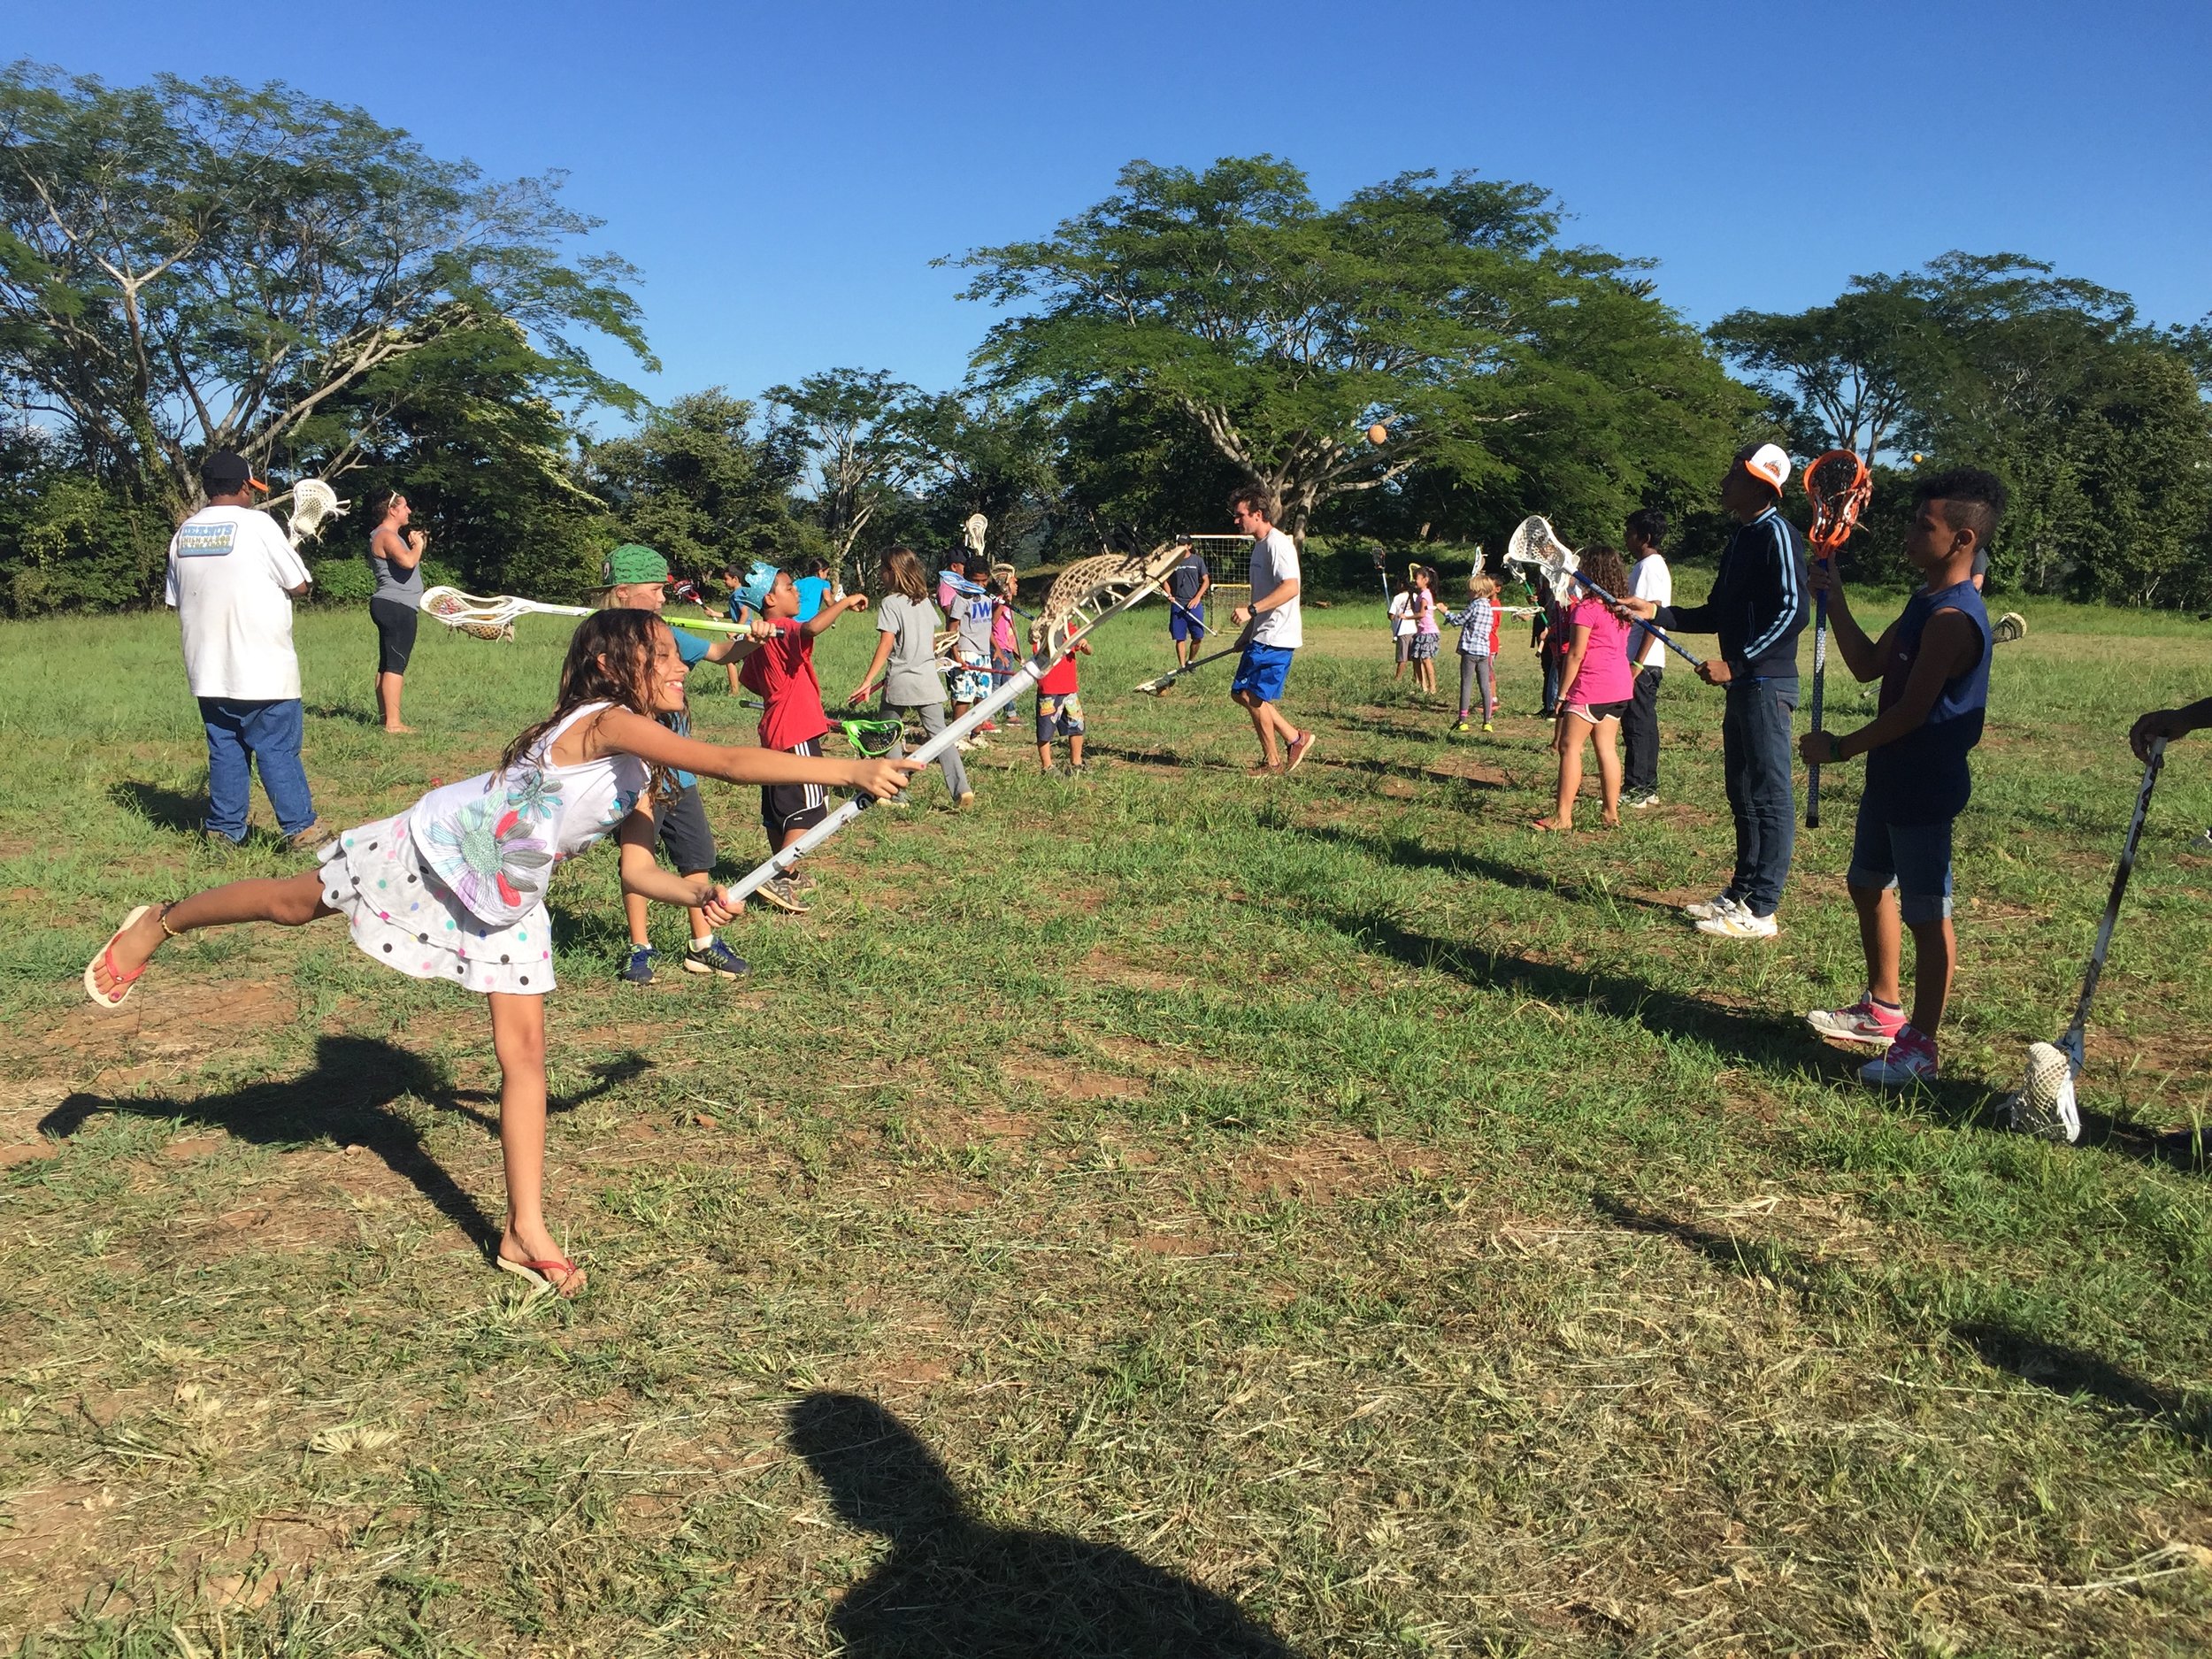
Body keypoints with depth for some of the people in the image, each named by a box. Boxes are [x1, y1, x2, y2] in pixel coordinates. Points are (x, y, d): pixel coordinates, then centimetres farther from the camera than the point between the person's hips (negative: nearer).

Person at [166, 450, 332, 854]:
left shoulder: (183, 533, 8)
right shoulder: (257, 524, -10)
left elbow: (174, 600, 14)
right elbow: (298, 585, -7)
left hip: (208, 669, 5)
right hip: (262, 669, -5)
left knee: (225, 749, 12)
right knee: (278, 749, -1)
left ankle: (223, 829, 16)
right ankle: (301, 829, 1)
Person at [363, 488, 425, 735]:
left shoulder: (390, 536, 21)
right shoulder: (386, 536, -12)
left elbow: (404, 565, 29)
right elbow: (407, 561, -30)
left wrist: (416, 545, 14)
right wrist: (418, 546, -10)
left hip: (391, 608, 11)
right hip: (398, 607, -11)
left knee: (386, 664, 12)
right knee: (396, 664, -14)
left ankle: (385, 717, 17)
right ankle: (393, 723, -17)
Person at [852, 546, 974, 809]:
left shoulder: (890, 603, -9)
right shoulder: (925, 600, 10)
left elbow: (886, 644, -17)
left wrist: (868, 681, -19)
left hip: (899, 681, -5)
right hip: (929, 679, 5)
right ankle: (962, 789, -10)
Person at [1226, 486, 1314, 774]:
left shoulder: (1278, 544, -15)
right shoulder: (1260, 545, 17)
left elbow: (1290, 587, -28)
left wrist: (1250, 610, -31)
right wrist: (1246, 635, 24)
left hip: (1276, 637, -10)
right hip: (1262, 636, 10)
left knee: (1253, 696, -7)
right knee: (1241, 693, 10)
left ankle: (1272, 761, 6)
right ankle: (1296, 739, 15)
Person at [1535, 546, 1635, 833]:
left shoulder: (1586, 607, -13)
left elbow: (1576, 654, -14)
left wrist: (1562, 693, -10)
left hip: (1592, 686, -8)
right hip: (1620, 686, 8)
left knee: (1569, 746, -4)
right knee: (1606, 747, 11)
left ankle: (1562, 815, -6)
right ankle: (1611, 812, 13)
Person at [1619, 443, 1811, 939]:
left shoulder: (1777, 534, -12)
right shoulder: (1740, 539, 17)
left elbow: (1793, 610, -20)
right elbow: (1718, 615, 22)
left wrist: (1735, 663, -21)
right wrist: (1657, 613, 12)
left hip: (1766, 684, -10)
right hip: (1743, 686, 10)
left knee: (1769, 795, -6)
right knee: (1742, 794, 14)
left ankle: (1760, 911, -3)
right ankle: (1740, 893, 24)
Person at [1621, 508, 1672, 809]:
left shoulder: (1649, 567, -14)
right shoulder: (1653, 565, 17)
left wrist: (1638, 663, -22)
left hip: (1642, 661, -10)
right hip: (1647, 662, 10)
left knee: (1637, 725, -7)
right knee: (1644, 724, 12)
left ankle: (1635, 790, -4)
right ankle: (1648, 787, 18)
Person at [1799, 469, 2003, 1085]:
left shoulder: (1952, 617, -22)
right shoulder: (1925, 601, 9)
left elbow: (1911, 710, -24)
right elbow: (1868, 665, 14)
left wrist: (1840, 748, -13)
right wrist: (1834, 600, 7)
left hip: (1925, 788, -11)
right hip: (1890, 779, 11)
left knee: (1925, 913, -1)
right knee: (1868, 886, 22)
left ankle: (1920, 1045, 10)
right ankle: (1881, 1010, 38)